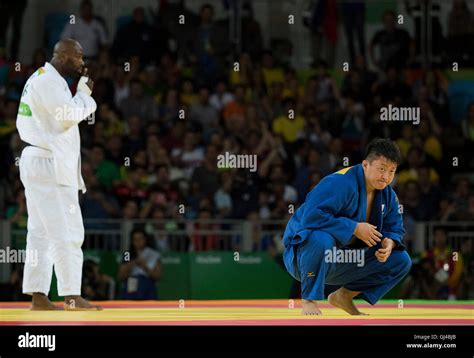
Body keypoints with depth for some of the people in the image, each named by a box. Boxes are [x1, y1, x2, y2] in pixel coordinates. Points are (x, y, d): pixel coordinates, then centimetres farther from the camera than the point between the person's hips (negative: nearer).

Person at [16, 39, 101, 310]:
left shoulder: (41, 78, 19)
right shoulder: (49, 81, -14)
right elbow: (68, 116, -18)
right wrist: (85, 92, -5)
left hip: (39, 163, 11)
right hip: (49, 166, -11)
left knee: (41, 233, 8)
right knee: (67, 233, -8)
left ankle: (38, 296, 8)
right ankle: (72, 297, -7)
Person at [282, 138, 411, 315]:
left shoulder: (387, 194, 1)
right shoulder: (340, 183, -25)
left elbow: (395, 228, 11)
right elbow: (311, 216, -36)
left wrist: (389, 243, -15)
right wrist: (355, 228, -32)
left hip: (344, 263, 7)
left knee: (402, 261, -1)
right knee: (321, 239, -43)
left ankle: (344, 295, 11)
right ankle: (309, 299, -20)